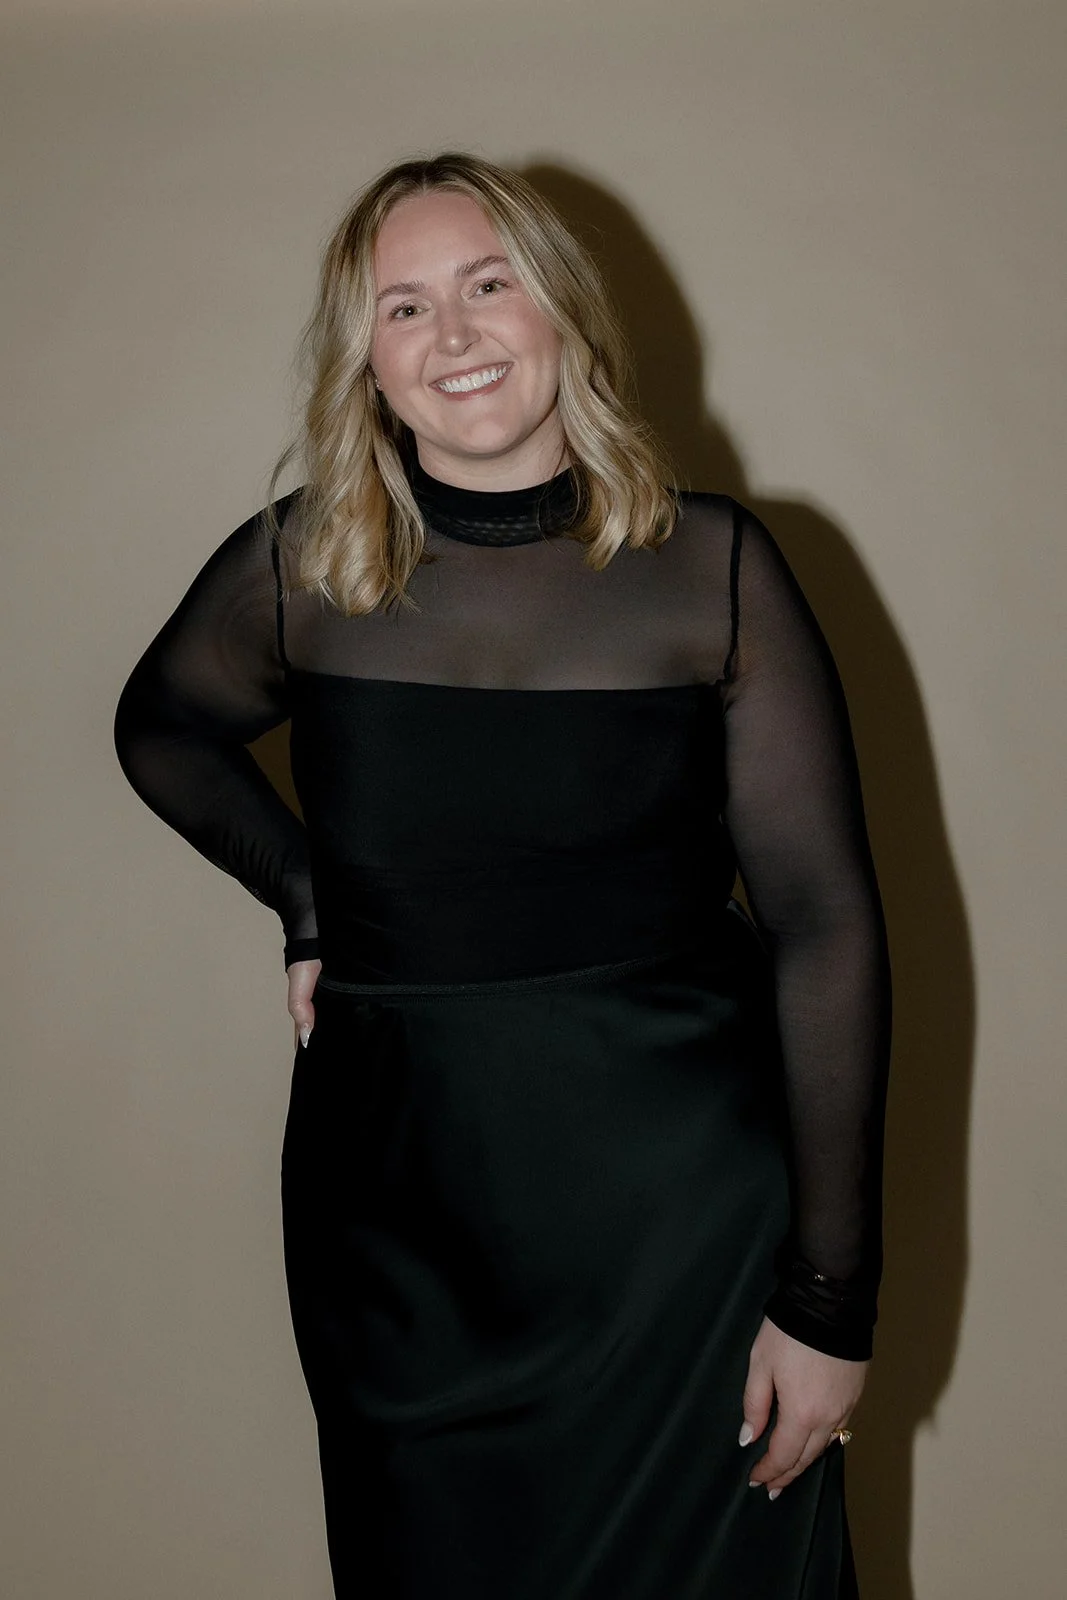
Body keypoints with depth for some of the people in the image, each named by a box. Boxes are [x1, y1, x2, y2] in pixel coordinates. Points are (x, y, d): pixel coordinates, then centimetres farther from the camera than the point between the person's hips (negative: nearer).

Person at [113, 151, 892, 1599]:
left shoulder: (714, 568, -7)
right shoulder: (297, 573, -3)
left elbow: (825, 927, -7)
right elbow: (162, 726, 19)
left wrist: (832, 1298, -7)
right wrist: (302, 899, 3)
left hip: (688, 1221, -1)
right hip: (400, 1238, 2)